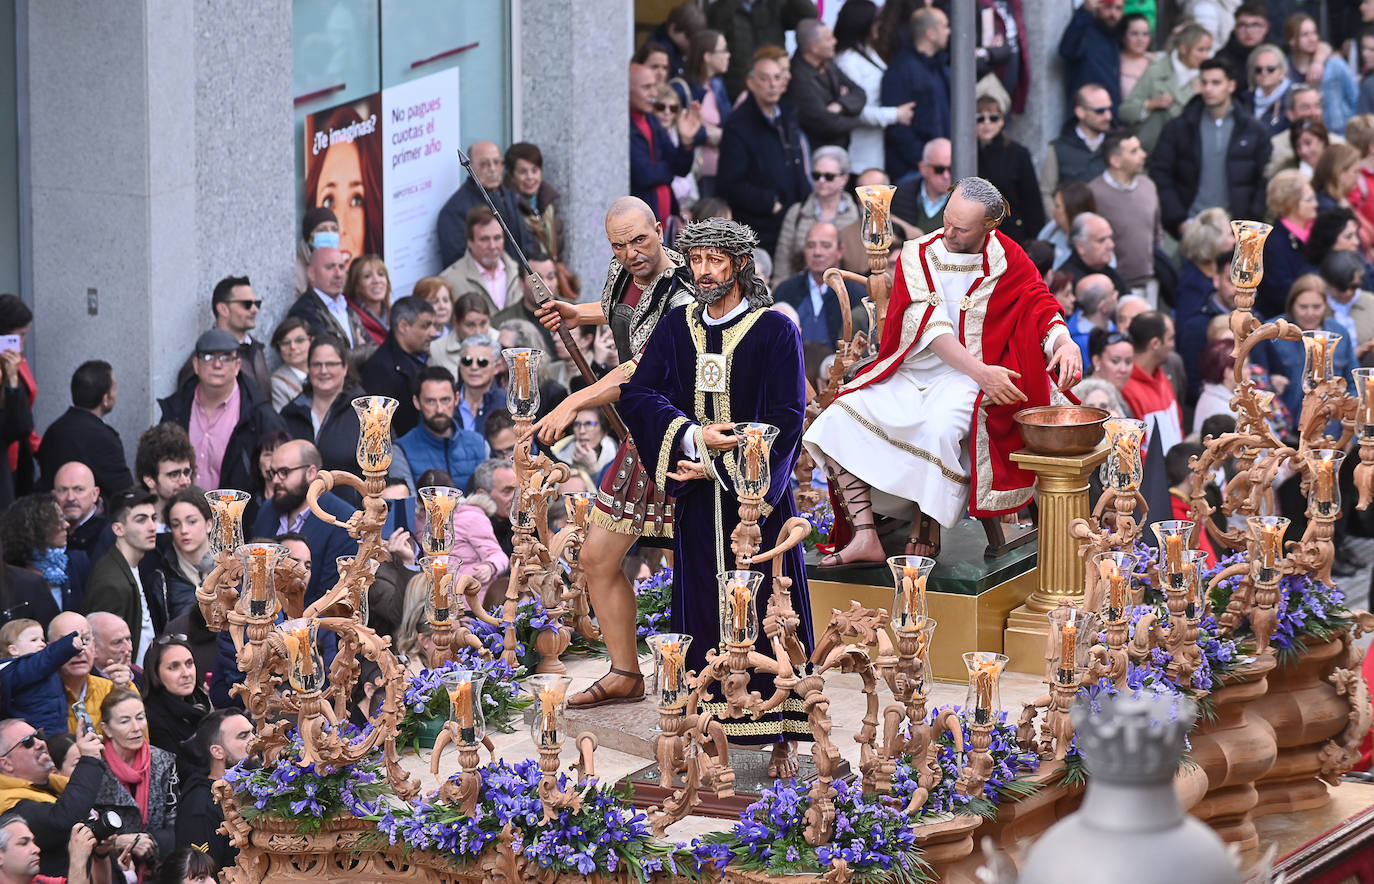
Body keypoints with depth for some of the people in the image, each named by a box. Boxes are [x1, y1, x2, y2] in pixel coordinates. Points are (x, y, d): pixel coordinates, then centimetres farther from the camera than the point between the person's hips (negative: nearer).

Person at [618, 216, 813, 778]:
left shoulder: (775, 331, -4)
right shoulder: (676, 328, 9)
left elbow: (785, 420, -9)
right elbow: (637, 394, 1)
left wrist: (718, 466, -13)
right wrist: (692, 435, -15)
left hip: (758, 495, -3)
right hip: (697, 500, 3)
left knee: (768, 610, -2)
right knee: (702, 608, 3)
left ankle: (780, 736, 3)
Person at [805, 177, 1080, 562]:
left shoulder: (1008, 262, -1)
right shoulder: (918, 255, 1)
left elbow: (1041, 307, -5)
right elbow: (932, 327, -10)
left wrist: (1064, 342, -31)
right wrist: (979, 371, -25)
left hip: (966, 377, -3)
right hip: (908, 371, 3)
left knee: (940, 428, -37)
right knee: (840, 419, -20)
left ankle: (927, 525, -16)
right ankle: (864, 537, -21)